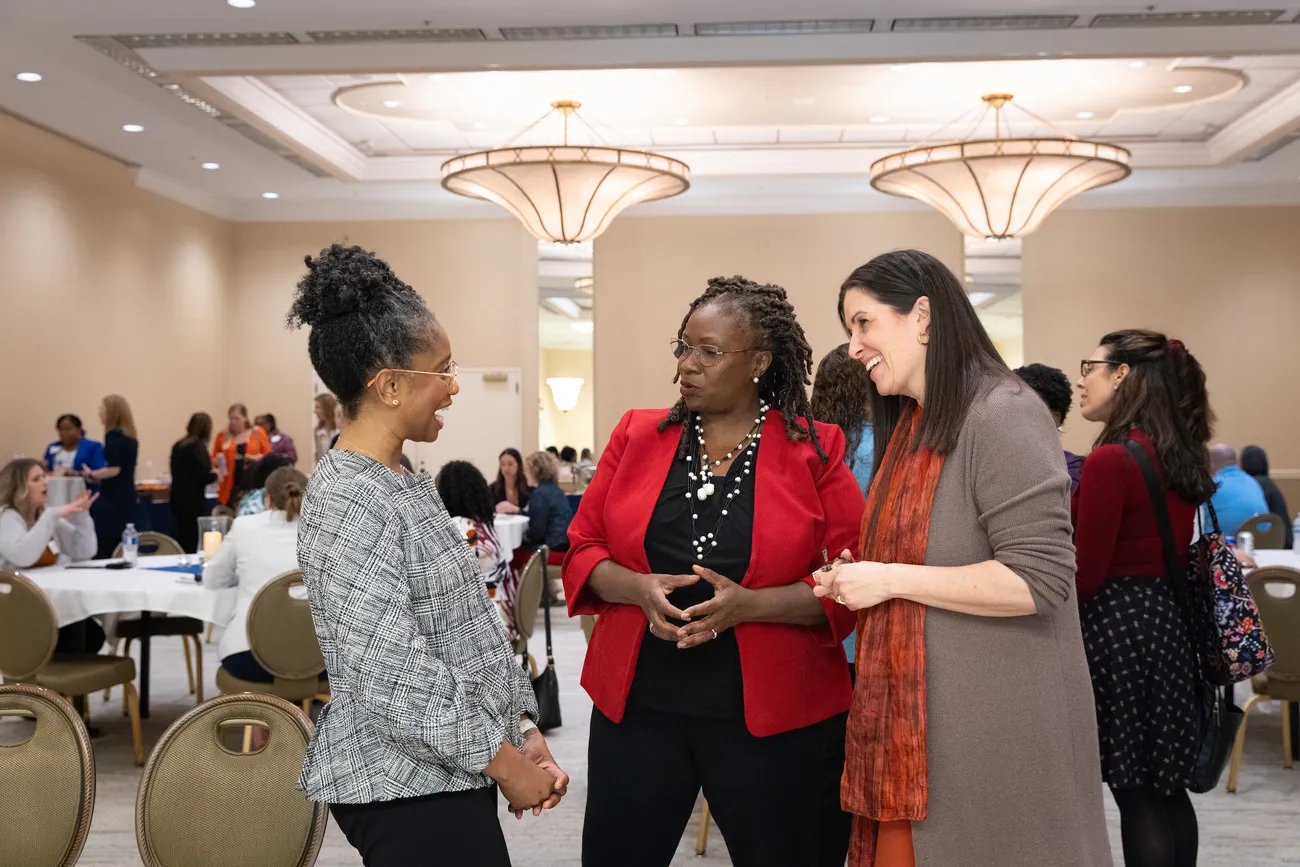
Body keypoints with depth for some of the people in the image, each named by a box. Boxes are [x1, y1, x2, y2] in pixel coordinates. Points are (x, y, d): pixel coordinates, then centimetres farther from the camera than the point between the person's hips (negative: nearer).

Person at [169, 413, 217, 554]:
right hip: (195, 502, -7)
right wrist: (215, 475, 2)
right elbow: (204, 477, -18)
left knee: (183, 541, 12)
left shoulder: (178, 445, 8)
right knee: (196, 544, -1)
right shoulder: (199, 446, -13)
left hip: (178, 500, 7)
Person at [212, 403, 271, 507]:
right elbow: (213, 461, 15)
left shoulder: (258, 433, 5)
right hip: (230, 487, 1)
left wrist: (259, 458, -12)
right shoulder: (222, 436, 8)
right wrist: (217, 461, -6)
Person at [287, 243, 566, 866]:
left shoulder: (404, 484, 9)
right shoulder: (346, 505, -20)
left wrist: (523, 732, 7)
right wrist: (507, 766, -15)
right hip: (407, 790, -9)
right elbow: (394, 680, -24)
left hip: (449, 773, 9)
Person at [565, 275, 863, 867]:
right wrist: (640, 589, -14)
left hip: (773, 717, -2)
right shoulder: (637, 435, 5)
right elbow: (581, 550, 6)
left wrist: (749, 605, -20)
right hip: (636, 705, 3)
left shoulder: (814, 452, -3)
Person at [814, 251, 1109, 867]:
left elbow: (1037, 579, -22)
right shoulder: (910, 423, 12)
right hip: (913, 715, 8)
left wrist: (890, 580, -18)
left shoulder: (1001, 415, -15)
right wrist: (858, 578, 4)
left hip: (994, 722, -8)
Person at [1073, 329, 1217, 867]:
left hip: (1116, 625, -8)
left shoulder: (1110, 460, -17)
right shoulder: (1181, 458, 8)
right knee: (1168, 786, 15)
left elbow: (1085, 573, -15)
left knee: (1135, 793, 1)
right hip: (1166, 619, 8)